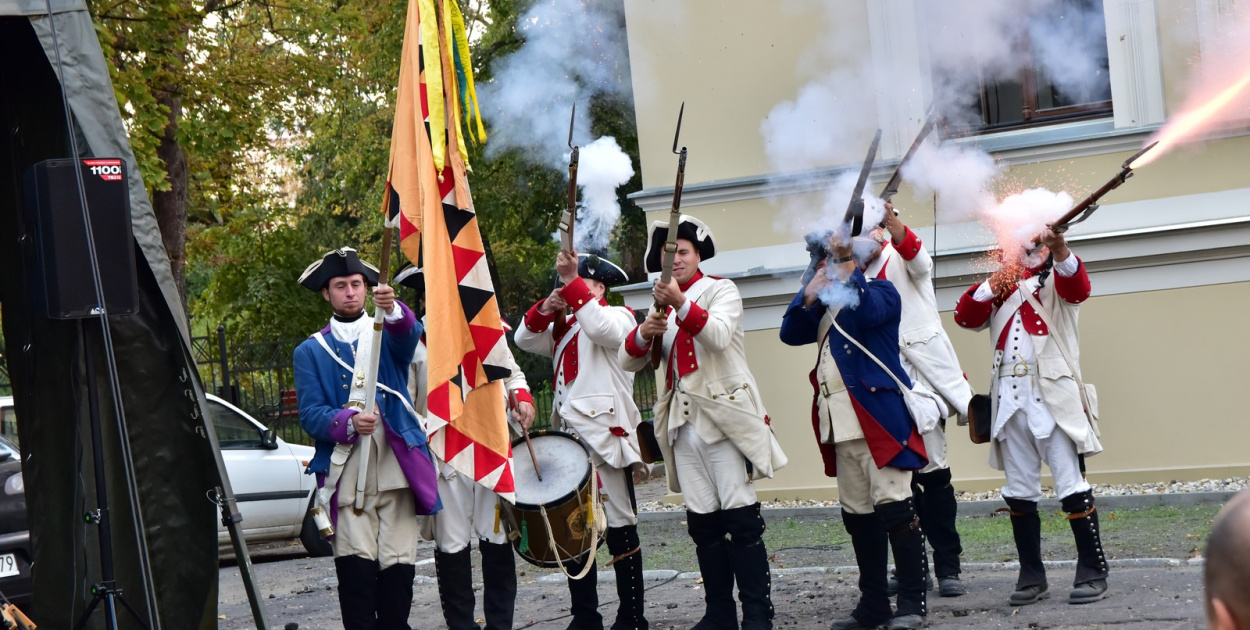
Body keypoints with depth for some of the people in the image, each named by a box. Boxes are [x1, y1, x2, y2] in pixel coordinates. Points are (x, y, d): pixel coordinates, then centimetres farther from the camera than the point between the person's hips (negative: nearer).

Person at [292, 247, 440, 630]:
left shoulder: (389, 334, 17)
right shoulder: (310, 351, 15)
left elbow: (409, 335, -9)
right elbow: (310, 414, 4)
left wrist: (392, 310, -32)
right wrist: (349, 422, -17)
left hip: (395, 466, 1)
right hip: (346, 471, -1)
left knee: (398, 565, -4)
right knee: (356, 565, -13)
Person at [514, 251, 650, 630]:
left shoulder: (618, 317, 2)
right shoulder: (566, 327, 24)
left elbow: (601, 329, -21)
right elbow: (525, 340, 14)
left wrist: (572, 282, -25)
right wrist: (545, 310, -3)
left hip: (605, 435, -8)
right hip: (570, 435, 8)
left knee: (619, 524, -7)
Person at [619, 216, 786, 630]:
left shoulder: (720, 290, 3)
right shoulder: (661, 305, 17)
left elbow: (719, 335, -17)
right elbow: (629, 361, 9)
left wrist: (681, 304, -30)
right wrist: (643, 334, -11)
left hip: (723, 417, -5)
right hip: (684, 424, 5)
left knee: (740, 517, -8)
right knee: (702, 522, 5)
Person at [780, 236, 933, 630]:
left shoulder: (880, 292, 3)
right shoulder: (825, 306, 23)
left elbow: (867, 312, -19)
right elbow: (790, 333, 10)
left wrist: (846, 265, -19)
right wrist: (808, 298, -5)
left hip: (879, 416, -7)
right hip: (842, 423, 7)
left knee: (893, 505, -11)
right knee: (858, 515, 8)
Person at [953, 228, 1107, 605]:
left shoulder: (1055, 279, 6)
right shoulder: (998, 287, 20)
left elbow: (1078, 289, -18)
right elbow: (965, 317, 6)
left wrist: (1060, 249, -35)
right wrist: (993, 284, -8)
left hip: (1053, 398, -5)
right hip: (1010, 401, 5)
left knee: (1071, 487, -8)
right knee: (1019, 493, 7)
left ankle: (1092, 573, -3)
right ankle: (1032, 577, 13)